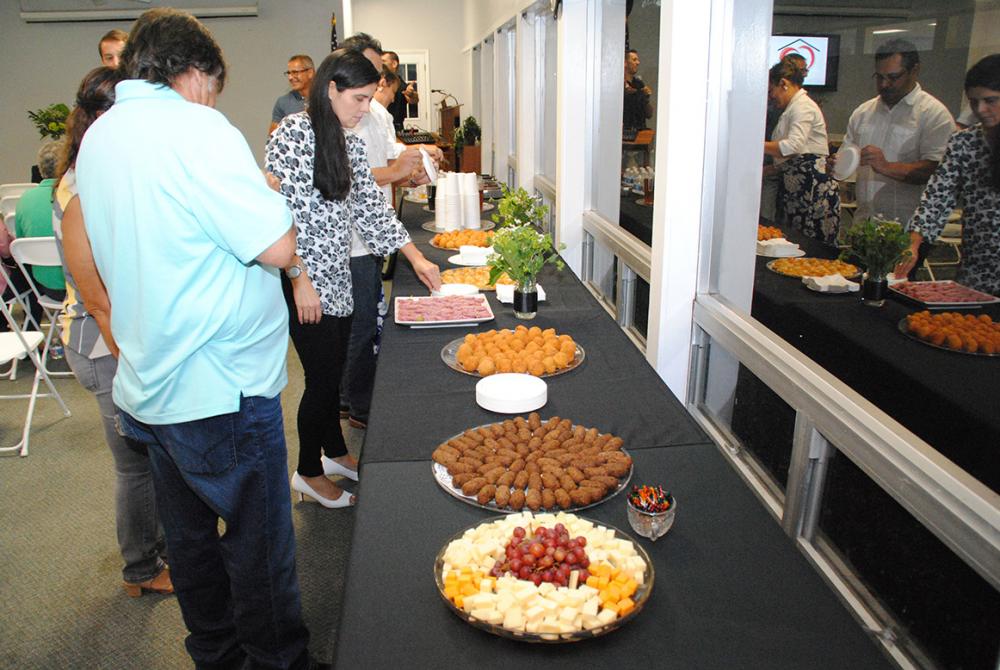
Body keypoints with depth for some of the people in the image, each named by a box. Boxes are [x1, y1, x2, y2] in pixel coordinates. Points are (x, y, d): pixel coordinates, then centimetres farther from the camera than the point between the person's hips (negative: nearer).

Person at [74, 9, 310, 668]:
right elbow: (278, 247, -19)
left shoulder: (98, 137, 10)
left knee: (190, 536, 21)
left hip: (147, 385, 9)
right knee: (259, 539, 7)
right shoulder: (196, 129, -17)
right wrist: (264, 187, -2)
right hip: (223, 389, -9)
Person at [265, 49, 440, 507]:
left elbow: (371, 207, 16)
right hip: (304, 282, -8)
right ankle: (309, 473, 21)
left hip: (338, 277, 8)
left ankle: (335, 453, 37)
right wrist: (301, 279, -19)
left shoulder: (350, 144, 12)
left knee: (333, 372, 17)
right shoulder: (293, 132, -13)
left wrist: (415, 258, 12)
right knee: (323, 377, 1)